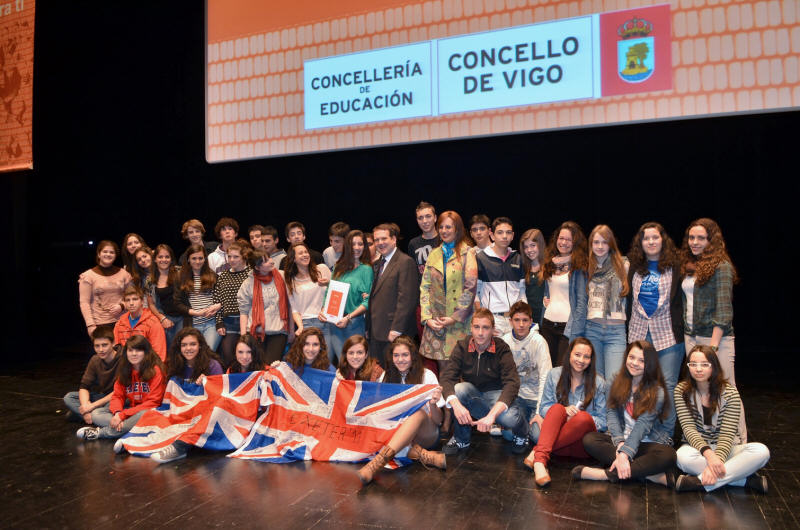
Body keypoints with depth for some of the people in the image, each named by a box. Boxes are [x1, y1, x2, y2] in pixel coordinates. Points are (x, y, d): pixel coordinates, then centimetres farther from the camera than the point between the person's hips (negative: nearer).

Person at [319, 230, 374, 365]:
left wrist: (348, 318, -17)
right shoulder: (338, 267, 13)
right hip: (333, 321, 4)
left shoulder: (366, 269, -2)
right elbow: (329, 292, 14)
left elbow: (367, 301, -8)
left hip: (354, 323, -4)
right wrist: (323, 311, -3)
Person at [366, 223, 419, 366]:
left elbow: (406, 299, -18)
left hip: (393, 333, -8)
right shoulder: (379, 263, 17)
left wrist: (396, 330, -20)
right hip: (377, 332, 8)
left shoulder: (405, 262, -12)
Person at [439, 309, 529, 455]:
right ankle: (461, 439, -9)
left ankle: (522, 433, 7)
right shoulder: (462, 347, -10)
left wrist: (492, 415, -41)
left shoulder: (502, 349, -16)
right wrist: (456, 405, -40)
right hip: (473, 393, 2)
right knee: (459, 389, -31)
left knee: (509, 418, -34)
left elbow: (512, 383, -27)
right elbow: (446, 378, -19)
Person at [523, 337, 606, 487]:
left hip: (582, 444, 0)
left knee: (584, 417, -33)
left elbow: (603, 421, 4)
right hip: (554, 437, 0)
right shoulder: (554, 375, 7)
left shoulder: (598, 383, 4)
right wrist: (563, 411, -16)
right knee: (557, 408, -30)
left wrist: (578, 416, -15)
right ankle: (540, 459, -49)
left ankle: (536, 452, -34)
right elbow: (543, 407, 5)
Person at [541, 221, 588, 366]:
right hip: (547, 323, 5)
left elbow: (582, 300, -10)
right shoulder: (550, 262, 11)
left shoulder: (579, 266, -6)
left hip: (567, 325, -5)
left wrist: (576, 331, -15)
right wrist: (544, 299, 5)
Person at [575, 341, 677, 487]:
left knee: (667, 455, -34)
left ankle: (608, 474, -33)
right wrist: (620, 443, -23)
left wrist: (625, 452, -31)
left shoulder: (657, 392, -7)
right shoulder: (618, 383, 5)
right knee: (589, 439, -24)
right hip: (619, 439, 3)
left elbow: (642, 425, -19)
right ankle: (650, 474, -30)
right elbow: (611, 414, -5)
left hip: (648, 443, -3)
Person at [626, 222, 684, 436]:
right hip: (639, 333, 4)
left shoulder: (674, 267, 1)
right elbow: (629, 301, 17)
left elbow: (681, 300, -1)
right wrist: (628, 329, 10)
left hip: (667, 334, -3)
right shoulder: (634, 268, 12)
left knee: (668, 384, -2)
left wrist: (678, 330, -7)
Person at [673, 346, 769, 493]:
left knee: (761, 451, -29)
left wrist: (714, 463, -35)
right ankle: (747, 479, -24)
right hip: (697, 446, -1)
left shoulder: (730, 393, -9)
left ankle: (700, 481, -33)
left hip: (725, 448, 1)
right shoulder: (682, 391, -6)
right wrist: (708, 454, -35)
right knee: (683, 456, -37)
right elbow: (689, 428, -15)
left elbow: (727, 434, -17)